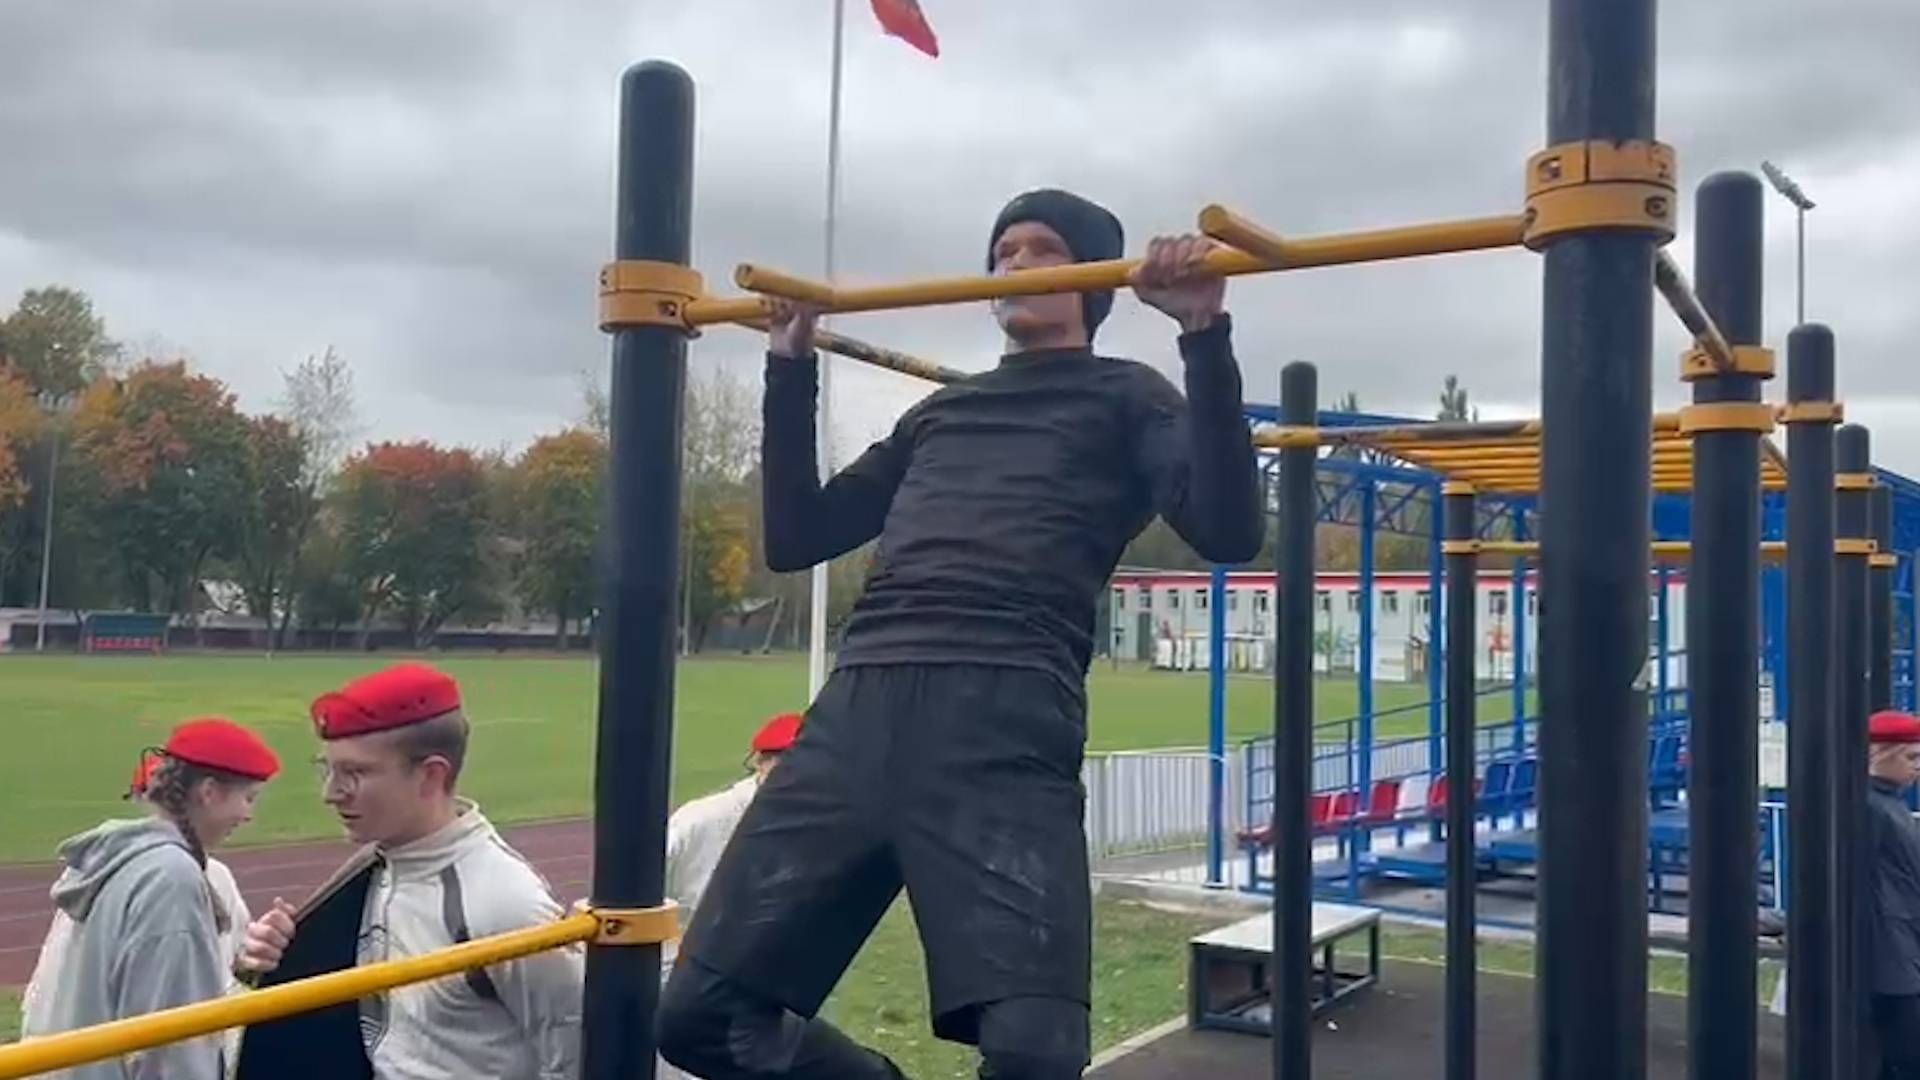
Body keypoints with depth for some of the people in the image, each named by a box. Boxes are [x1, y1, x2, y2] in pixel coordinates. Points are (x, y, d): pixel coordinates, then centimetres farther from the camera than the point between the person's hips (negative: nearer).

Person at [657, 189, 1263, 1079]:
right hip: (859, 711, 6)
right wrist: (791, 368, 25)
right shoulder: (941, 409, 32)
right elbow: (793, 538, 29)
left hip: (1005, 722, -5)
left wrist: (1206, 335, -9)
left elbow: (1229, 531, -2)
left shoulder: (1123, 398, 17)